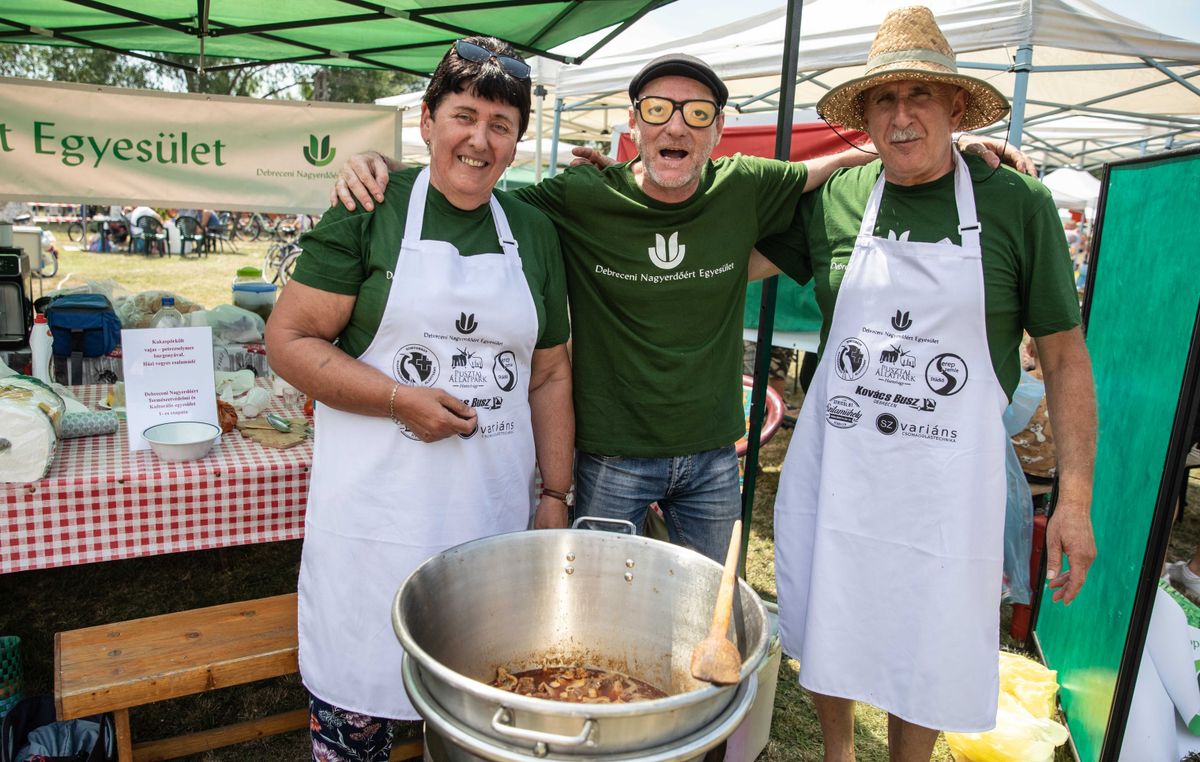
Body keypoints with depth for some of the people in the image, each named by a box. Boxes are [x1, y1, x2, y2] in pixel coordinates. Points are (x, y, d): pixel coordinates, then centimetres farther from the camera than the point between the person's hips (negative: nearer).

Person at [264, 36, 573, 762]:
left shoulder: (534, 232, 8)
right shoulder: (370, 211, -4)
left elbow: (550, 376, 11)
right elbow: (288, 340, -6)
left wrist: (555, 495, 7)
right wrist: (400, 399, -16)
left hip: (495, 510, 4)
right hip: (378, 506, -3)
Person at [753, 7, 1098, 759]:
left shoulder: (1018, 204, -5)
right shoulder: (833, 199, 0)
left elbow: (1065, 354, -1)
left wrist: (1076, 499, -4)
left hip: (948, 479, -1)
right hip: (836, 467, 2)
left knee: (931, 662, 12)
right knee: (829, 638, 18)